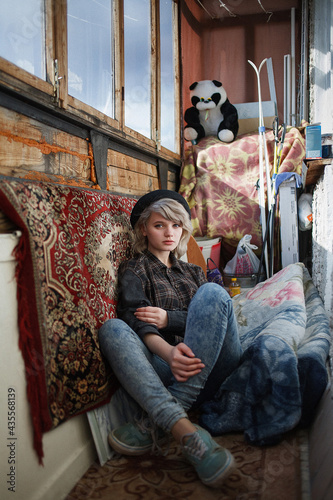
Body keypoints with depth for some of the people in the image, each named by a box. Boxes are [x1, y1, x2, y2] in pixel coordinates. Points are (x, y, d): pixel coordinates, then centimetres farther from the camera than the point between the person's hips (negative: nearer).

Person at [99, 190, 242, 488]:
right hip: (166, 363, -2)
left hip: (212, 364, 2)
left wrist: (170, 318, -6)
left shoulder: (192, 271, 28)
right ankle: (185, 431, -45)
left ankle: (157, 422, -30)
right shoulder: (135, 270, 14)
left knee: (212, 292, -23)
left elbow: (215, 313, 12)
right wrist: (170, 353, -28)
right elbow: (140, 324, -5)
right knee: (112, 329, -27)